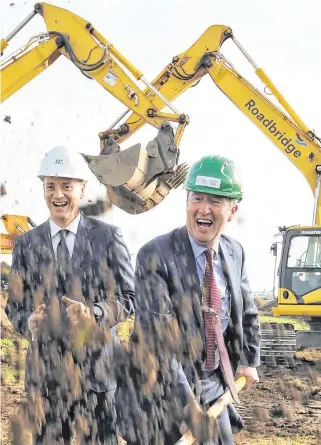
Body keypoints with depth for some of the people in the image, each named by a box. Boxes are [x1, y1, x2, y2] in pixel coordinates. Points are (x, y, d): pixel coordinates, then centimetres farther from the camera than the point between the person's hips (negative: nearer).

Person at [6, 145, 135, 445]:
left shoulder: (107, 237, 1)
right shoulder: (26, 244, 7)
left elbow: (128, 298, 1)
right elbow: (15, 304, 10)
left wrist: (95, 314, -19)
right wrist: (28, 323, -13)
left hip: (96, 367, -2)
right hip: (44, 369, 2)